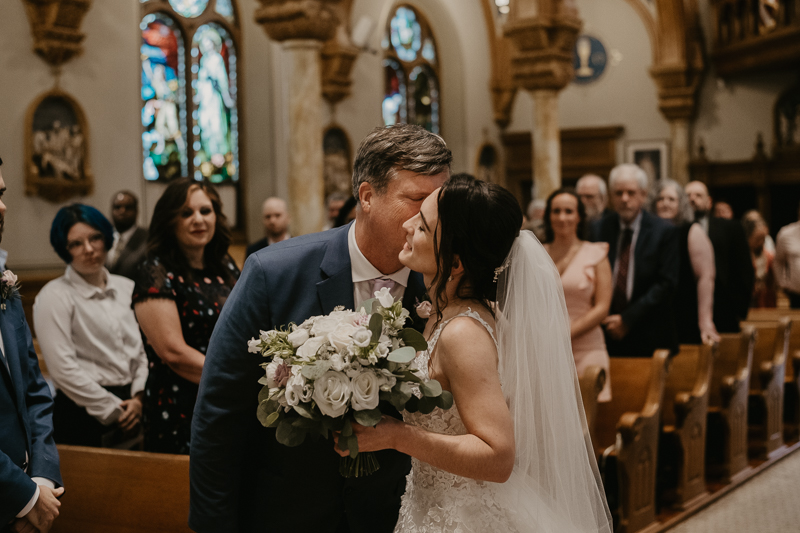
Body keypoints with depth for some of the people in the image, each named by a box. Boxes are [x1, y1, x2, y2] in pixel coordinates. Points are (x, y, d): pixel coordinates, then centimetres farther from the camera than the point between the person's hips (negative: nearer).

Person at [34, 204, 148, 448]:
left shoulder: (126, 288, 10)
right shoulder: (54, 297, -7)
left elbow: (144, 347, 9)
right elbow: (63, 369, -14)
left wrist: (138, 398, -6)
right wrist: (115, 410, -11)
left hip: (133, 407, 5)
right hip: (84, 415, -5)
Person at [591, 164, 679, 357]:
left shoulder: (665, 232, -1)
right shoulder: (598, 229, 7)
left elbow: (666, 283, -7)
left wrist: (627, 319, -12)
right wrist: (604, 320, -7)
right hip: (607, 334, 2)